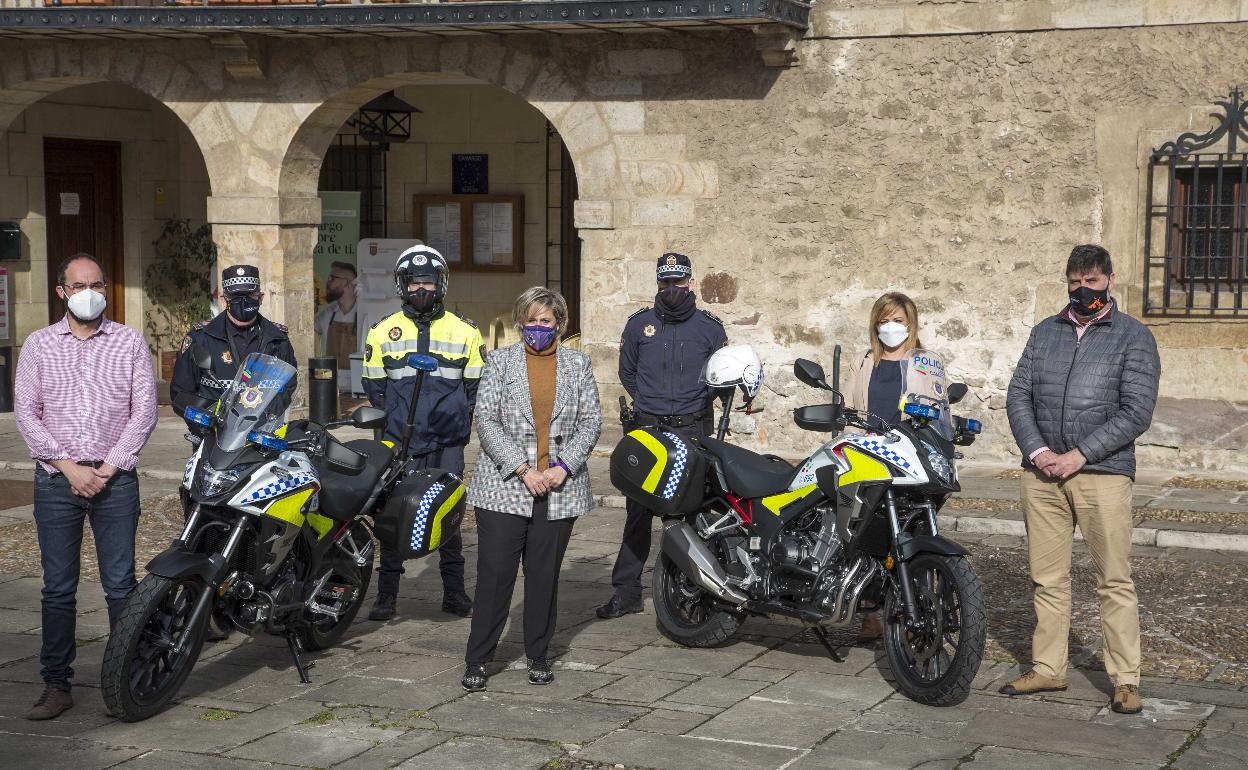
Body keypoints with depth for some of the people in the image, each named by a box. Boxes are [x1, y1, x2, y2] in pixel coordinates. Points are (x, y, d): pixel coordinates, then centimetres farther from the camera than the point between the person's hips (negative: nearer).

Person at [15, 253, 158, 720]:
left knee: (120, 585, 0)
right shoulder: (39, 346, 8)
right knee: (58, 589, 3)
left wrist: (107, 468, -7)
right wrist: (68, 465, -8)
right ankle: (57, 685, 10)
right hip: (56, 482, 1)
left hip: (115, 478, -1)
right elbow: (26, 413, 2)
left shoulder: (130, 343, 6)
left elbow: (144, 410, 1)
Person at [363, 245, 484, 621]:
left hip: (448, 445, 0)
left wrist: (458, 423, 0)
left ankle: (454, 592, 15)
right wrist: (389, 426, 3)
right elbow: (374, 387, 11)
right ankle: (387, 594, 6)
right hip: (399, 444, 0)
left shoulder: (465, 332, 7)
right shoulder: (383, 332, 7)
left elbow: (476, 386, 10)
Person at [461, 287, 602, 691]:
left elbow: (591, 421, 6)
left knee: (545, 575, 7)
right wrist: (523, 469, -12)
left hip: (559, 488, 2)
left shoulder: (578, 364, 10)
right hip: (504, 487, -2)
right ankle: (477, 660, 5)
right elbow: (486, 420, -3)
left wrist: (563, 467, -9)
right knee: (494, 574, -3)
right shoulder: (499, 361, 4)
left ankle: (538, 655, 20)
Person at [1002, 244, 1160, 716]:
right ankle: (1048, 669, 17)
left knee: (1114, 582, -3)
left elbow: (1136, 413, -7)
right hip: (1041, 473, 4)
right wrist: (1038, 451, -6)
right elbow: (1018, 395, 10)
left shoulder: (1134, 337, 2)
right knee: (1048, 579, 8)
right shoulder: (1044, 332, 14)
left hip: (1102, 473, -4)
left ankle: (1125, 680, 2)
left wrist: (1076, 456, -12)